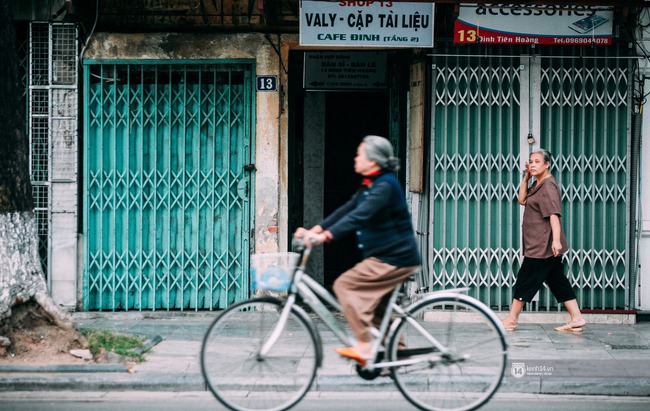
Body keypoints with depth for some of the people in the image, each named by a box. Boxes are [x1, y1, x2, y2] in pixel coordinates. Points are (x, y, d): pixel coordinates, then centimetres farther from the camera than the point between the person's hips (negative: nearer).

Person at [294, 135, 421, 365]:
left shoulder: (385, 186, -18)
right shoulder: (370, 185, 14)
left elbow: (359, 215, -30)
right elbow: (347, 210, 12)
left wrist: (326, 235, -38)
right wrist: (314, 230, 3)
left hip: (393, 259, -11)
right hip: (388, 257, 11)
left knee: (345, 284, -16)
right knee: (376, 308, 16)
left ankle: (363, 347, -19)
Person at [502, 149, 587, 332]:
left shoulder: (548, 185, -15)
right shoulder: (537, 185, 15)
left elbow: (554, 214, -24)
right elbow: (522, 200, 18)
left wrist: (556, 239, -33)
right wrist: (526, 177, 10)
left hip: (543, 246, -10)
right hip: (538, 245, 10)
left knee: (525, 279, -3)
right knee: (557, 281, 9)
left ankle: (511, 320, 5)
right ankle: (577, 318, 9)